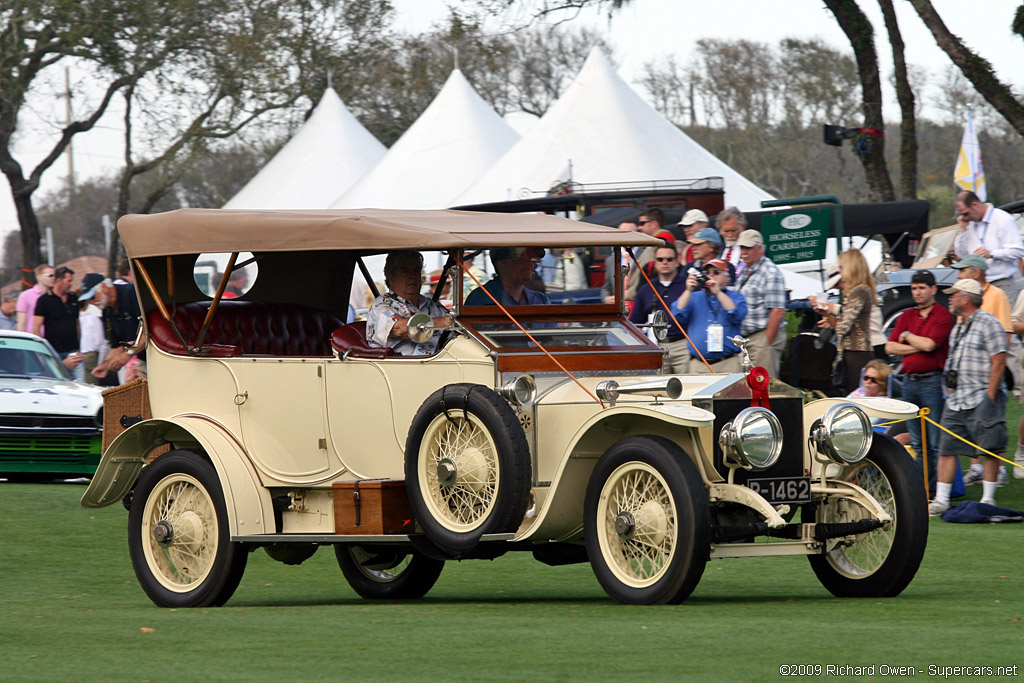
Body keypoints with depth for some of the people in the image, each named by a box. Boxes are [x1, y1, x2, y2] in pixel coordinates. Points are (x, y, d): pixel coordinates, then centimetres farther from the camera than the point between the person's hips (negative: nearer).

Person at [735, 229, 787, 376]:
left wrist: (767, 342, -18)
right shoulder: (743, 272, 17)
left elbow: (778, 311, -17)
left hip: (763, 336, -9)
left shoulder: (770, 273, -10)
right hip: (745, 337, 9)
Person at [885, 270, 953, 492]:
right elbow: (890, 347, 8)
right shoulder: (906, 316, 16)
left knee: (936, 441, -8)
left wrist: (907, 336, 1)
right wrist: (918, 347, -5)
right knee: (917, 443, 10)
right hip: (908, 381, 7)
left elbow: (929, 344, -16)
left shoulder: (943, 315, -3)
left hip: (932, 382, -7)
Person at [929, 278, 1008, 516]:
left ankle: (988, 498, 3)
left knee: (990, 449, -2)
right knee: (947, 449, 3)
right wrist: (951, 392, 15)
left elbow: (998, 362, -13)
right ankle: (941, 499, 3)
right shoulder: (957, 329, 19)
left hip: (981, 398, -8)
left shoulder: (988, 324, -8)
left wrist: (989, 398, -16)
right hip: (956, 401, 8)